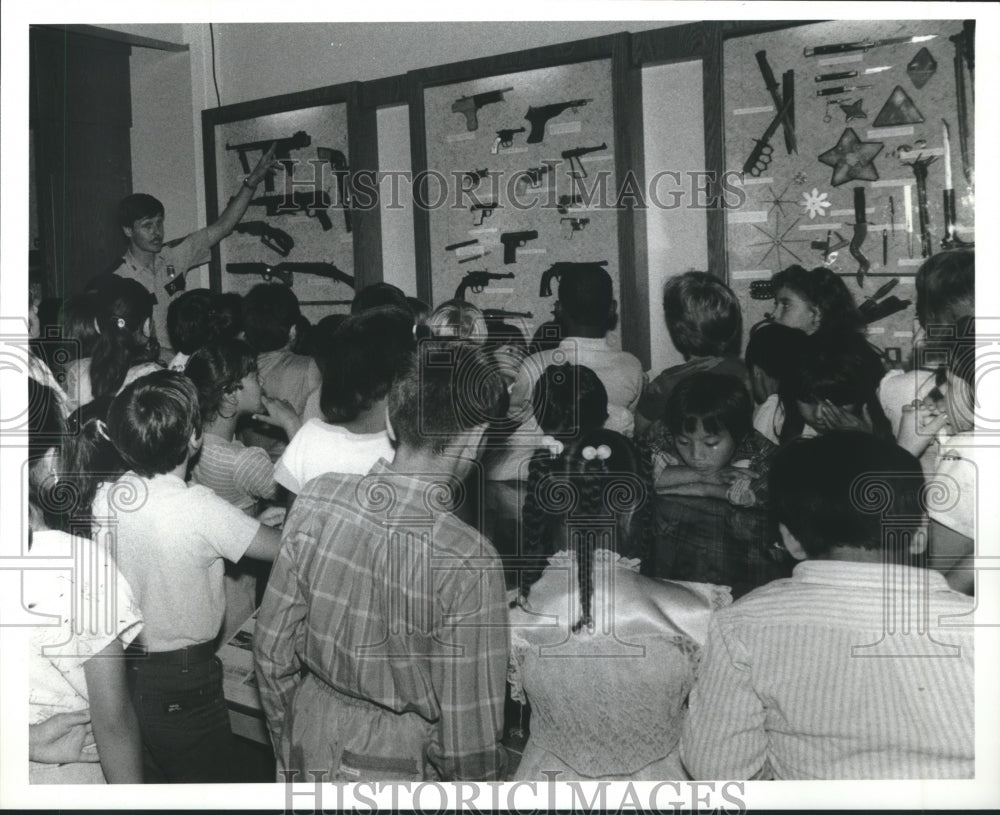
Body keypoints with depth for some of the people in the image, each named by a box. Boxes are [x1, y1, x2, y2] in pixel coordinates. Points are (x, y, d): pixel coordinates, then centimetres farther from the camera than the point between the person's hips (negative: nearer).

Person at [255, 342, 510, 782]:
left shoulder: (316, 496, -15)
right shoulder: (469, 562, -28)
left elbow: (272, 647, -4)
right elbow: (468, 733, -21)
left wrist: (286, 744, 12)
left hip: (310, 731, 4)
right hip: (399, 762, -4)